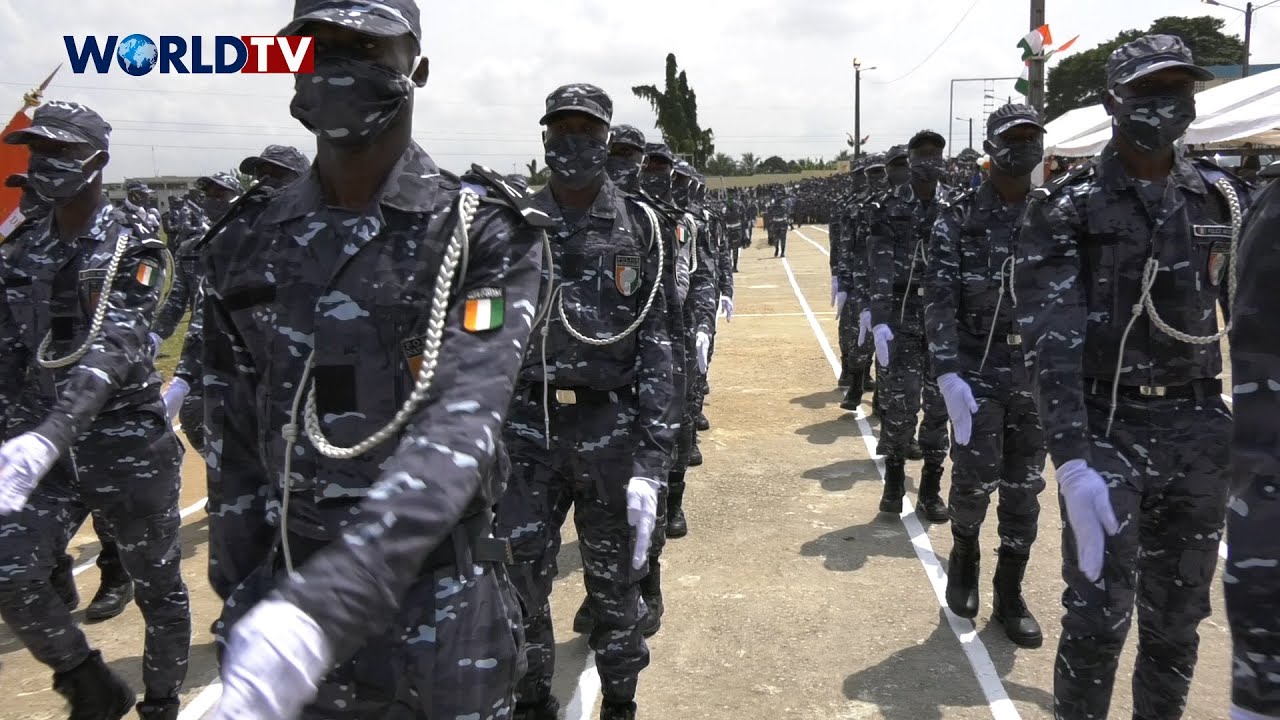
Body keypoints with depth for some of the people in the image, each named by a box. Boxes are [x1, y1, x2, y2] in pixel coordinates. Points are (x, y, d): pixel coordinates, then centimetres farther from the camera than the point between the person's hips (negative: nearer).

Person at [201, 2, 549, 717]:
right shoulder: (246, 244, 2)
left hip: (442, 606, -3)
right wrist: (241, 603, 7)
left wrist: (320, 606, -35)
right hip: (285, 600, 4)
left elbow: (460, 430, -25)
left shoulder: (483, 233, -12)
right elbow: (234, 445, 7)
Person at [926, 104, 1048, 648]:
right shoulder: (960, 218, -4)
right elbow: (939, 300, -10)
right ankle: (964, 554, 28)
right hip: (977, 366, -3)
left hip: (1038, 370, 3)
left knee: (1024, 485, 7)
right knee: (977, 474, -5)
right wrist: (948, 373, -19)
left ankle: (1010, 596, 21)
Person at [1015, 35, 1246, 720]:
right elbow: (1051, 342, -16)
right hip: (1107, 428, -4)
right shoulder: (1066, 208, -7)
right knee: (1098, 616, -4)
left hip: (1200, 430, 4)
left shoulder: (1224, 198, 7)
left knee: (1177, 616, 13)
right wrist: (1072, 462, -26)